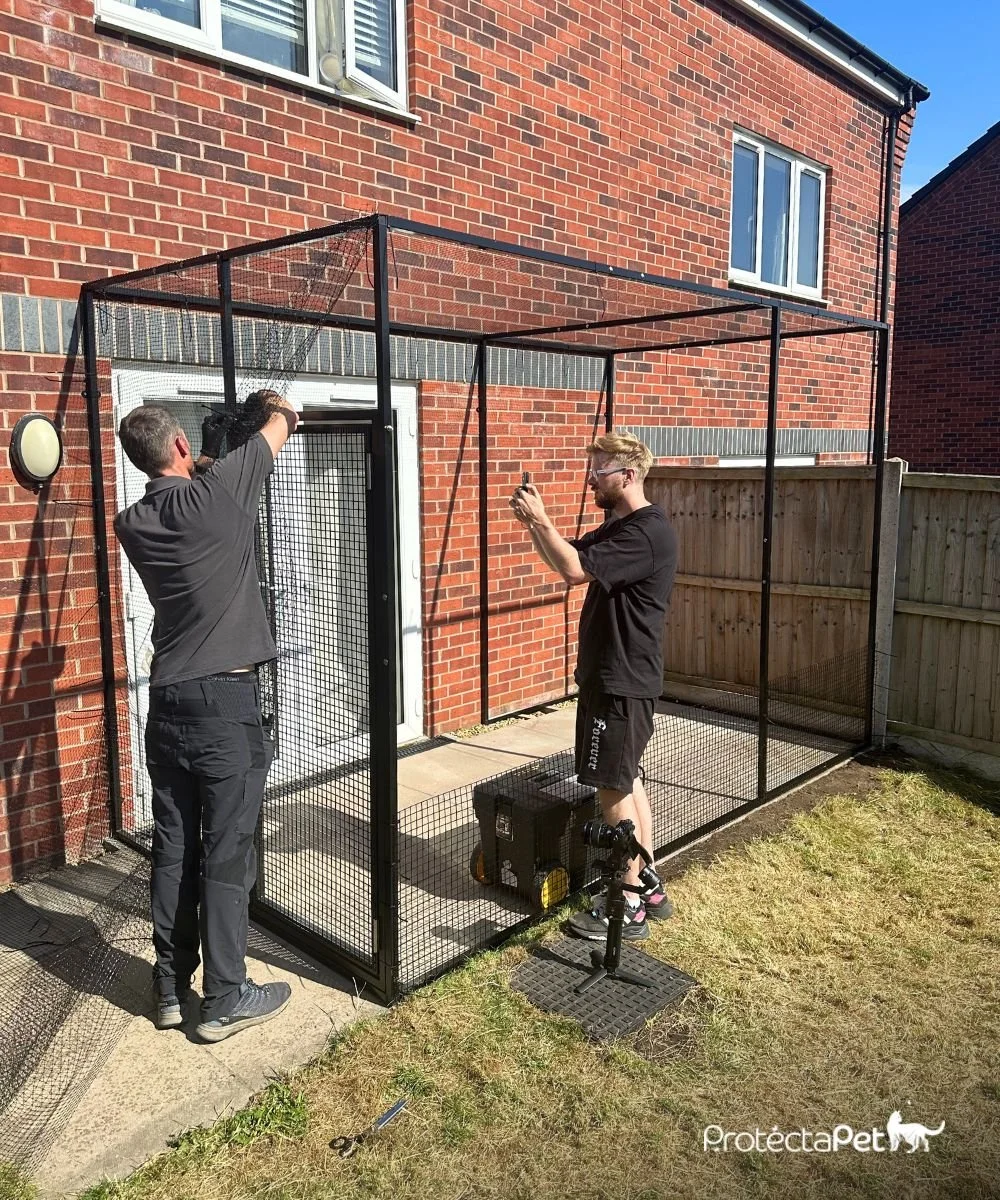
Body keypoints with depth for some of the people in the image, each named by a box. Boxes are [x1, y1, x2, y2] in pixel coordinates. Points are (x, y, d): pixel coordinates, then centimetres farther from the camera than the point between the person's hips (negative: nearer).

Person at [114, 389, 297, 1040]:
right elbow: (280, 428, 6)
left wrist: (205, 463, 30)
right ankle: (225, 1000, 13)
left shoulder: (133, 523, 5)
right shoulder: (216, 492, -10)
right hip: (227, 702, -6)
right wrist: (275, 405, 26)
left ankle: (172, 988, 26)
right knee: (227, 854, 2)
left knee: (173, 849, 14)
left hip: (168, 703, 6)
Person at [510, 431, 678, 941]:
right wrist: (534, 524, 1)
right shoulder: (618, 526, 13)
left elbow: (575, 569, -28)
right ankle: (648, 886, 29)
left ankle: (630, 906, 9)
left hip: (620, 682, -11)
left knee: (614, 788, -2)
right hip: (615, 675, 11)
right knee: (627, 780, 17)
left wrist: (540, 519, -17)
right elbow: (569, 557, 17)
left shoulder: (648, 533, -20)